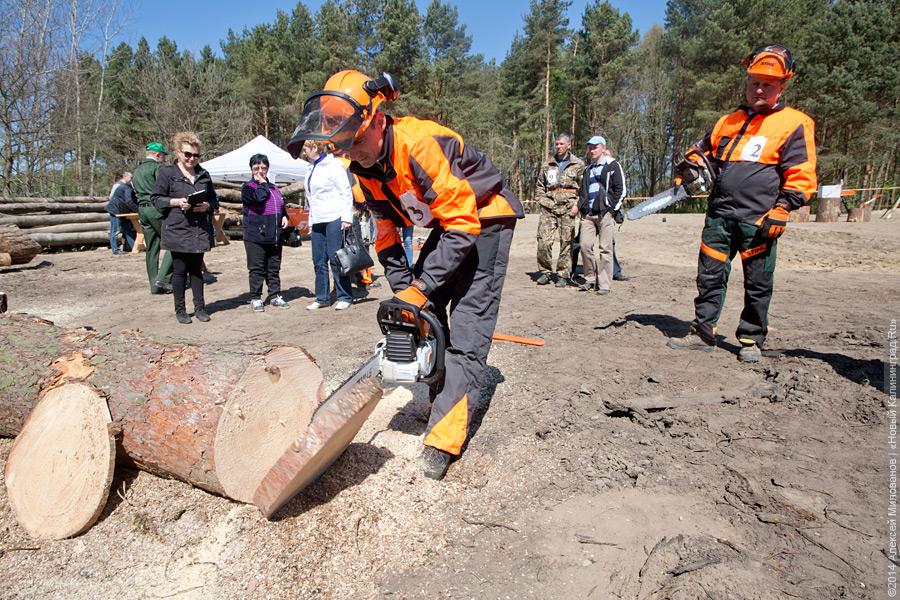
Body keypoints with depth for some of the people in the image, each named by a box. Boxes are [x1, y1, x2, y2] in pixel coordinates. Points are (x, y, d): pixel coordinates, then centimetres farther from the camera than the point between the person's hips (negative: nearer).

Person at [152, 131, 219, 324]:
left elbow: (214, 199, 17)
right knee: (179, 270, 3)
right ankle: (180, 310, 13)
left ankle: (200, 307, 18)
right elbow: (157, 199, 0)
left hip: (200, 230, 4)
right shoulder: (166, 173, 0)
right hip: (177, 230, -4)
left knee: (197, 270, 11)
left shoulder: (204, 174, 13)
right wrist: (176, 202, -16)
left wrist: (207, 205, -4)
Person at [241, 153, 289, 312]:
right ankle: (255, 298, 9)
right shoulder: (248, 187, -2)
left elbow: (282, 205, 26)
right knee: (257, 268, 0)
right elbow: (259, 197, -22)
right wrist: (262, 183, -6)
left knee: (274, 267, 11)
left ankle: (275, 296, 21)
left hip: (274, 236, 6)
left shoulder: (274, 188, 17)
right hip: (255, 235, -5)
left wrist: (284, 216, 6)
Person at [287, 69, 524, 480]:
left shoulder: (420, 144, -32)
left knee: (466, 333, -14)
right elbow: (386, 235, 2)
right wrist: (403, 292, -6)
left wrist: (421, 289, -29)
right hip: (448, 226, 8)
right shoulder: (364, 167, -5)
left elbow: (463, 223, -31)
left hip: (486, 223, -8)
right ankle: (448, 400, 23)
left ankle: (444, 439, -12)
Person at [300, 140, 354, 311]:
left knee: (336, 259, -6)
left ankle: (344, 297, 3)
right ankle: (322, 298, 14)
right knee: (319, 261, 6)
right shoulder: (311, 169, 20)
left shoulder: (333, 165, -3)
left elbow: (346, 191, -8)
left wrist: (346, 217, -14)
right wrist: (311, 222, 19)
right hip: (317, 221, 8)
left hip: (334, 219, -7)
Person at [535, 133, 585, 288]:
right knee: (543, 241, -5)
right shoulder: (549, 164, 14)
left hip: (568, 209, -2)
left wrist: (577, 204, -5)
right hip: (549, 208, 2)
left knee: (566, 243, 0)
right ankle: (545, 272, 10)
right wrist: (544, 201, 4)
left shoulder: (578, 164, 6)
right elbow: (540, 186, 19)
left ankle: (563, 275, 10)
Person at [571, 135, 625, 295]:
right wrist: (578, 207, 10)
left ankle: (604, 284, 0)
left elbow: (621, 190, -2)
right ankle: (590, 279, 11)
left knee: (606, 249, -4)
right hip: (588, 213, 5)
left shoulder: (612, 165, 3)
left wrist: (612, 210, -9)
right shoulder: (588, 169, 22)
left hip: (605, 213, -5)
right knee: (585, 245, -4)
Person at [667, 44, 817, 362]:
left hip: (758, 221, -4)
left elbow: (801, 177, -5)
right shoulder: (728, 122, 17)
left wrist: (780, 211, -15)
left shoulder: (794, 124, 1)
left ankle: (752, 340, 17)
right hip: (719, 215, 5)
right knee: (709, 277, 6)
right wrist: (689, 169, 8)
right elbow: (701, 151, 29)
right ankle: (702, 333, 15)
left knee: (758, 285, 4)